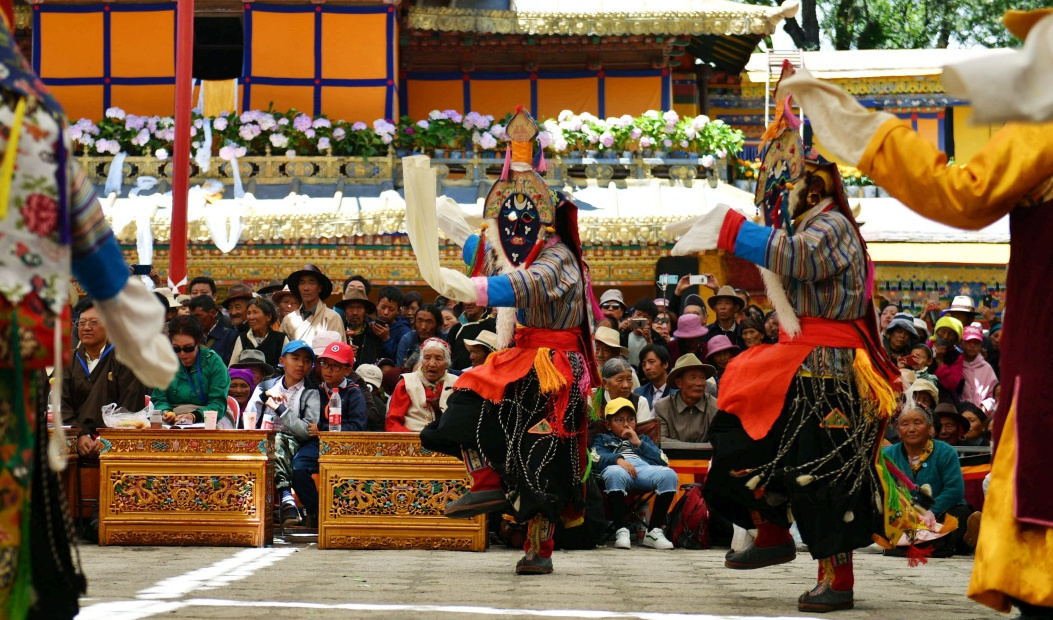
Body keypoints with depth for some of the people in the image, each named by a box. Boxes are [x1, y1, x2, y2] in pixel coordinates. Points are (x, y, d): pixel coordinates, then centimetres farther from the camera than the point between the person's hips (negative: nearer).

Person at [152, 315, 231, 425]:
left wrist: (194, 416, -23)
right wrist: (165, 412, -12)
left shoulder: (213, 362, -1)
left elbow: (218, 403, -6)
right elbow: (159, 399, 12)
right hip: (172, 425, 1)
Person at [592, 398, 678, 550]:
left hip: (645, 470, 3)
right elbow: (597, 458, 9)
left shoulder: (643, 439, 42)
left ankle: (654, 532, -29)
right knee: (615, 474, -42)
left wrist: (639, 444, 15)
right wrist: (618, 459, -10)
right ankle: (621, 531, -40)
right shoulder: (602, 439, 35)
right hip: (618, 467, -3)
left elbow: (663, 461, 21)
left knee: (669, 475, -31)